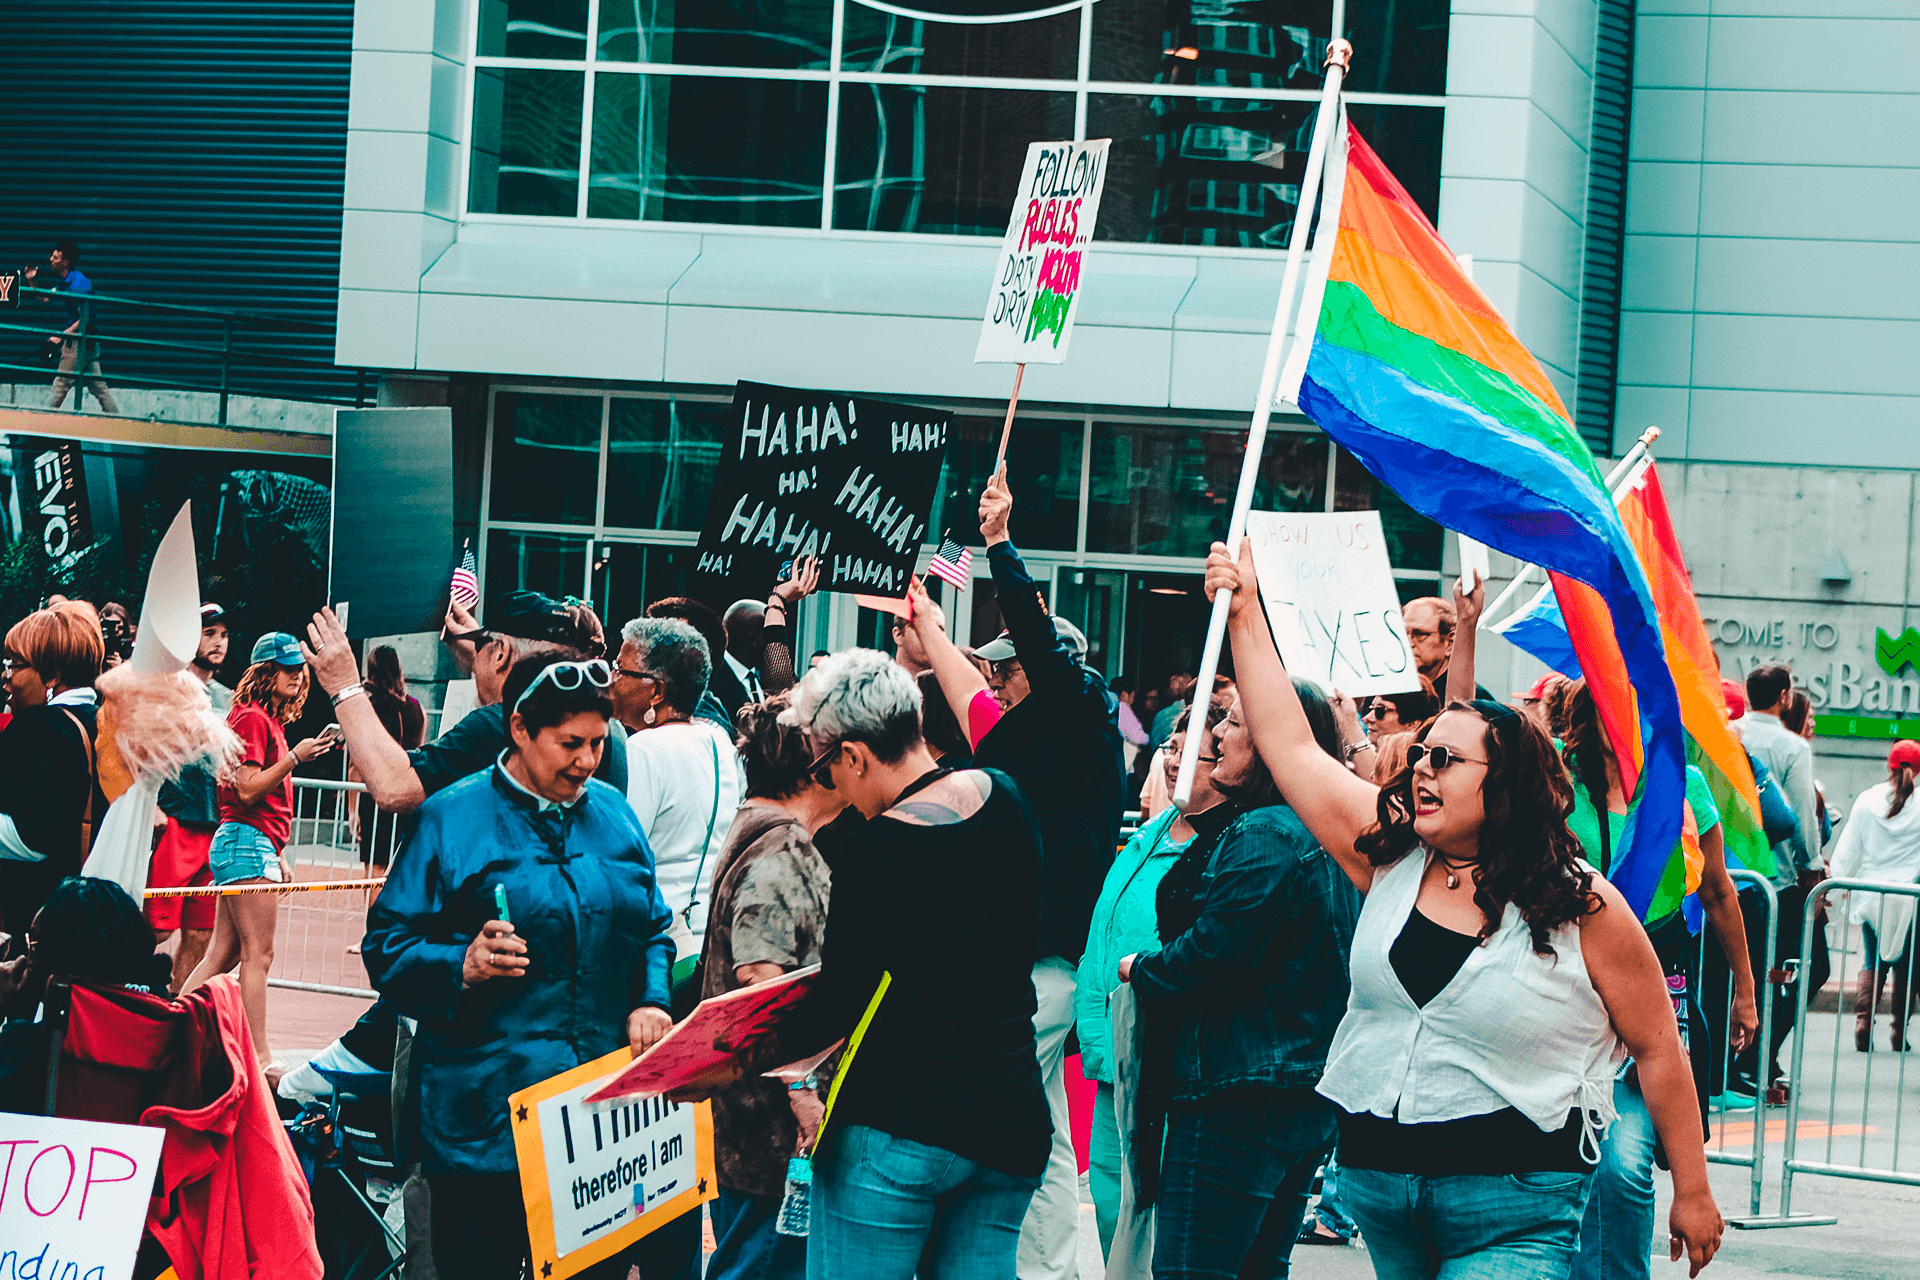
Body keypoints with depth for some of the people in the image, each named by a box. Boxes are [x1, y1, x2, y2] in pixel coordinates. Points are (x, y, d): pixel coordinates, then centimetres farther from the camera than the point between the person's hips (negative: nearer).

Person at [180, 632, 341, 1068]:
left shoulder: (272, 721, 20)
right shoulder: (252, 718, -9)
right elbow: (248, 790, -16)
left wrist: (278, 855, 24)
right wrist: (294, 757, -20)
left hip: (259, 845, 10)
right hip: (246, 843, -10)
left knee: (223, 955, 8)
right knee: (258, 954, -9)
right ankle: (259, 1059, -10)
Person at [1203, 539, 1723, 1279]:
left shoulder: (1583, 909, -6)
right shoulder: (1391, 854, 6)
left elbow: (1659, 1050, -2)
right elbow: (1291, 748, 9)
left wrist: (1693, 1194, 0)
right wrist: (1244, 611, 7)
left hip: (1514, 1215, -5)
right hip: (1379, 1191, 6)